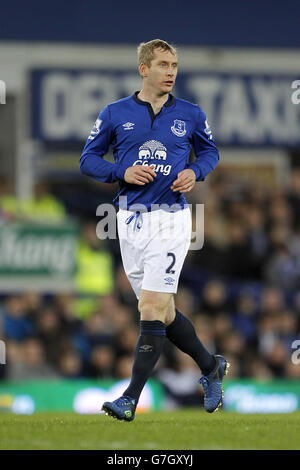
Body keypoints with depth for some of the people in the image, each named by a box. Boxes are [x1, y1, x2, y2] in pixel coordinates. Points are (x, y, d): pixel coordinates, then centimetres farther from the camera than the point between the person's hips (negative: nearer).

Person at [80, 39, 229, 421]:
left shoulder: (190, 114, 4)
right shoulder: (116, 114, 4)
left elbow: (210, 151, 19)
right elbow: (88, 159, 8)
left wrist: (195, 171, -3)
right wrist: (123, 172, -10)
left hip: (171, 220, -3)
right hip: (131, 221, 3)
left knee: (152, 309, -12)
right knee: (162, 312, 10)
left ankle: (131, 399, -11)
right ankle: (210, 367, 32)